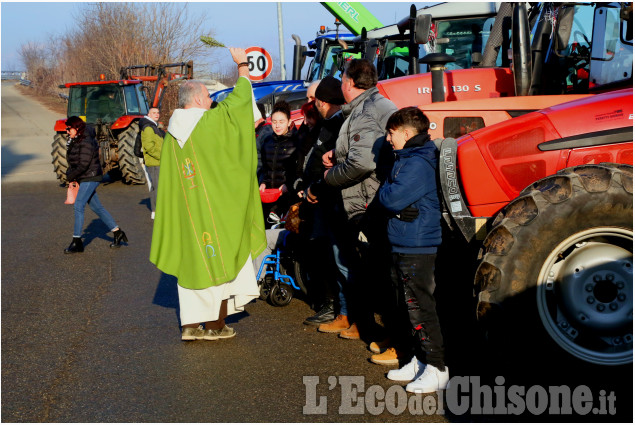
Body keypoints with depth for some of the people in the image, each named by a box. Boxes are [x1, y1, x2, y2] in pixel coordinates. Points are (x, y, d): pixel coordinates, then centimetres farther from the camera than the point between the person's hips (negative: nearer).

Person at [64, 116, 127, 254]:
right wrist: (71, 175, 0)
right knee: (97, 207, 13)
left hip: (90, 178, -10)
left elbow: (83, 165, -23)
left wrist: (70, 176, -12)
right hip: (84, 180, 10)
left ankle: (77, 242, -10)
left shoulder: (86, 143, -18)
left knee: (78, 206, -14)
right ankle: (117, 233, 21)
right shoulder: (75, 141, 11)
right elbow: (73, 162, 16)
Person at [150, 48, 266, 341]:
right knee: (219, 260, 5)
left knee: (191, 262, 9)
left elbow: (169, 178, 11)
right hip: (216, 208, -6)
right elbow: (240, 98, 0)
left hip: (185, 212, 6)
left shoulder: (173, 132, 6)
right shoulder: (211, 122, -12)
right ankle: (217, 325, 11)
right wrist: (243, 65, 12)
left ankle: (191, 325, 9)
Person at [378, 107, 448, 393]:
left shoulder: (418, 165, -18)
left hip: (417, 248, -11)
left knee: (420, 308, -6)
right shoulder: (407, 160, 15)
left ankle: (437, 370, 0)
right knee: (410, 306, 17)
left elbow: (392, 199, -23)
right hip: (404, 246, 11)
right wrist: (390, 194, -1)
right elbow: (388, 201, 18)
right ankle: (420, 361, 27)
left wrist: (385, 190, -5)